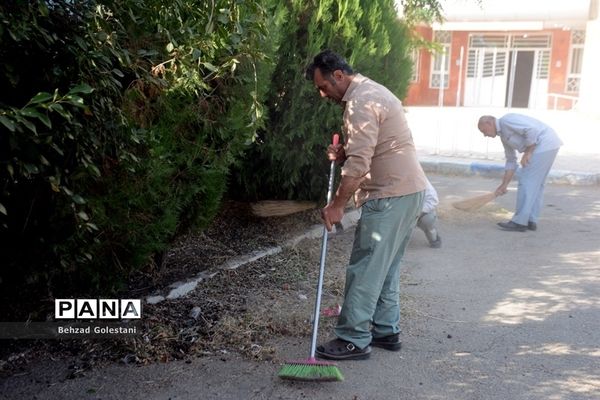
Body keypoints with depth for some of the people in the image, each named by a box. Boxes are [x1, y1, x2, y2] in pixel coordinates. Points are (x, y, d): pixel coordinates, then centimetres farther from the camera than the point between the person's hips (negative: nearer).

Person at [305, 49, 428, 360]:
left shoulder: (360, 102, -16)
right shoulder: (371, 90, 18)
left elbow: (359, 164, -23)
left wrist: (336, 205, -17)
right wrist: (342, 153, 8)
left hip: (389, 196, -11)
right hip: (408, 190, 11)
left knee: (365, 270, -5)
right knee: (386, 267, 16)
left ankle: (354, 341, 3)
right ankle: (386, 330, 25)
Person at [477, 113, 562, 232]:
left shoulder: (506, 121, -9)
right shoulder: (504, 135, 20)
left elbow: (532, 130, -22)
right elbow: (511, 161, 23)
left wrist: (527, 153, -15)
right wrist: (504, 185, 21)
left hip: (544, 144, -11)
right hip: (549, 146, 11)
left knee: (526, 182, -7)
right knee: (536, 184, 14)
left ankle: (520, 222, -3)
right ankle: (531, 220, 17)